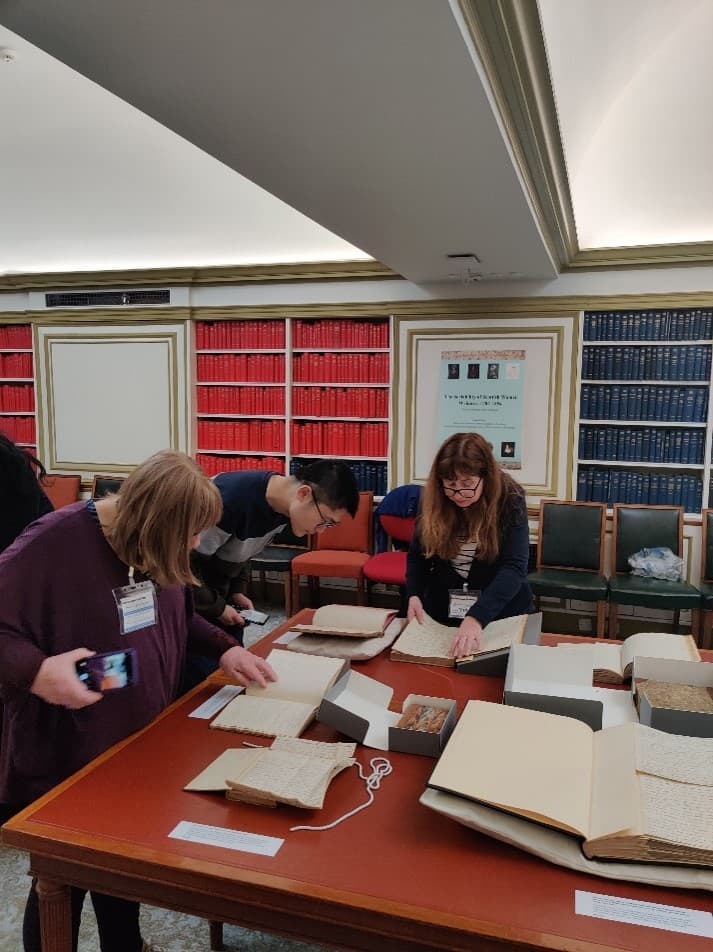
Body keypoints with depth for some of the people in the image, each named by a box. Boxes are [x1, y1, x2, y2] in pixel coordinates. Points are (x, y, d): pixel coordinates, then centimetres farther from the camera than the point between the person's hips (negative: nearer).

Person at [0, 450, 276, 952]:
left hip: (141, 748, 7)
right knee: (62, 885, 15)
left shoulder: (156, 546, -4)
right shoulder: (53, 544, -26)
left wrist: (225, 648, 1)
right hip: (64, 764, -6)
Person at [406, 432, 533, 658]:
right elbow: (417, 555, 0)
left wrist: (476, 618, -41)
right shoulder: (433, 500, -10)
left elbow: (514, 567, -28)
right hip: (441, 612, 3)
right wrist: (414, 595, -19)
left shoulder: (510, 499, -19)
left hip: (501, 612, -2)